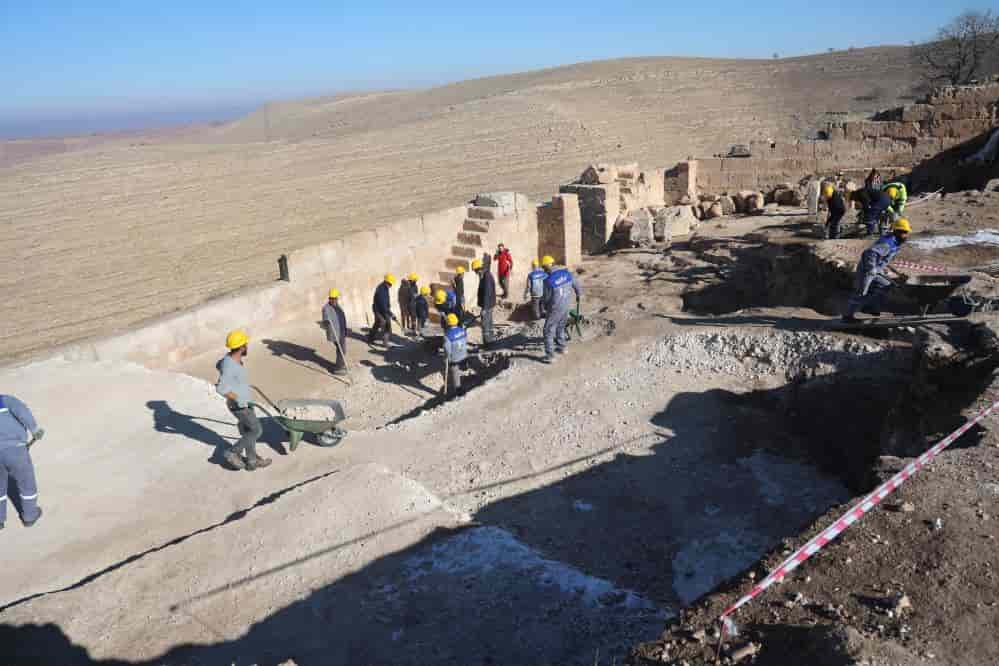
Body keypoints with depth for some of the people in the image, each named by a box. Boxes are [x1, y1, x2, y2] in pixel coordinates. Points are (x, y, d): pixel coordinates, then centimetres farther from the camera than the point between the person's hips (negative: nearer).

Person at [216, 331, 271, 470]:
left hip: (243, 403, 9)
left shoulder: (230, 358, -1)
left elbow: (218, 365, 21)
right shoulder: (230, 366, -30)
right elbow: (221, 388, -35)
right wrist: (237, 399, -25)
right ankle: (232, 452, 12)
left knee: (248, 431, 17)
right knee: (257, 431, 2)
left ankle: (252, 461, 28)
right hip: (240, 406, -9)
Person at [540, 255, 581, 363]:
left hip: (555, 309, -6)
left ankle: (549, 356, 5)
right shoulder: (566, 273, -7)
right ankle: (562, 347, 39)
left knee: (548, 332, 5)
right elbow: (575, 285, 9)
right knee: (560, 327, 27)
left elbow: (547, 298, -10)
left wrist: (546, 307, 12)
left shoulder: (548, 281, -22)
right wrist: (579, 295, 29)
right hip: (567, 306, 6)